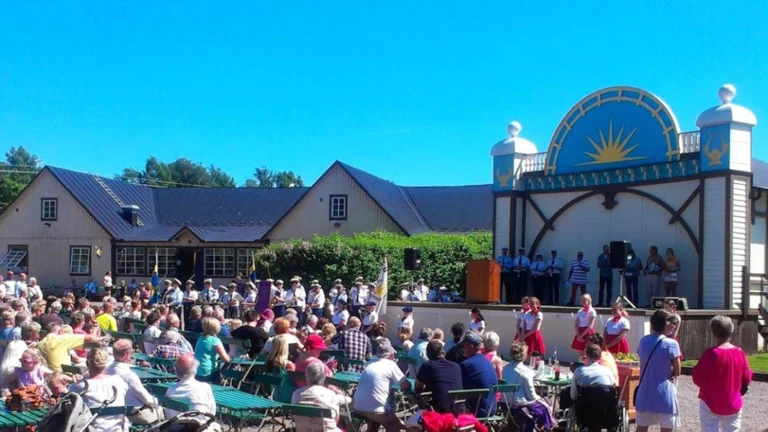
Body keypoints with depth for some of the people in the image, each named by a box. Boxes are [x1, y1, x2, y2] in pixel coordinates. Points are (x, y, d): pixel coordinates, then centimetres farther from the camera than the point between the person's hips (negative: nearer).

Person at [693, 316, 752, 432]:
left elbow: (698, 379, -16)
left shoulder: (711, 353, -18)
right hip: (733, 405, 4)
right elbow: (747, 379, 7)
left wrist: (696, 370, 2)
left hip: (711, 404, -4)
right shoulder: (740, 353, -3)